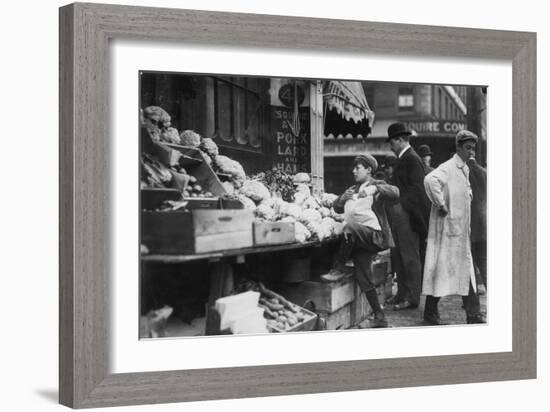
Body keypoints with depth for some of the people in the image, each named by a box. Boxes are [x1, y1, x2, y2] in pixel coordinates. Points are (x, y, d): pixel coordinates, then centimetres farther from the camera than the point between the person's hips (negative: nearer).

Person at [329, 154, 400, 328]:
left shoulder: (377, 186, 4)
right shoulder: (352, 190, 24)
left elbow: (395, 194, -15)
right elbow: (337, 208, 19)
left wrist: (374, 189, -29)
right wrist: (343, 198, -3)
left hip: (373, 234, -6)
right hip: (357, 239, 6)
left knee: (351, 227, -35)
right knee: (364, 279, -3)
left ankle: (338, 267, -20)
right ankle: (379, 318, 2)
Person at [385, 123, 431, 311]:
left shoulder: (412, 159, -14)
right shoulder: (403, 159, 16)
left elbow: (416, 189, -18)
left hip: (407, 215, -10)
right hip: (399, 215, 10)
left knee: (410, 256, -5)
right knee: (399, 256, 14)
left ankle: (412, 297, -1)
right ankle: (402, 293, 22)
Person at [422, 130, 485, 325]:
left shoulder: (465, 169, 14)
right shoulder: (448, 168, -15)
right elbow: (430, 180, -36)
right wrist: (441, 205, -29)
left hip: (461, 228, 9)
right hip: (447, 226, -9)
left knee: (465, 269, 8)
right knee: (442, 267, -3)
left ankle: (473, 315, 11)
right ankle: (431, 313, 7)